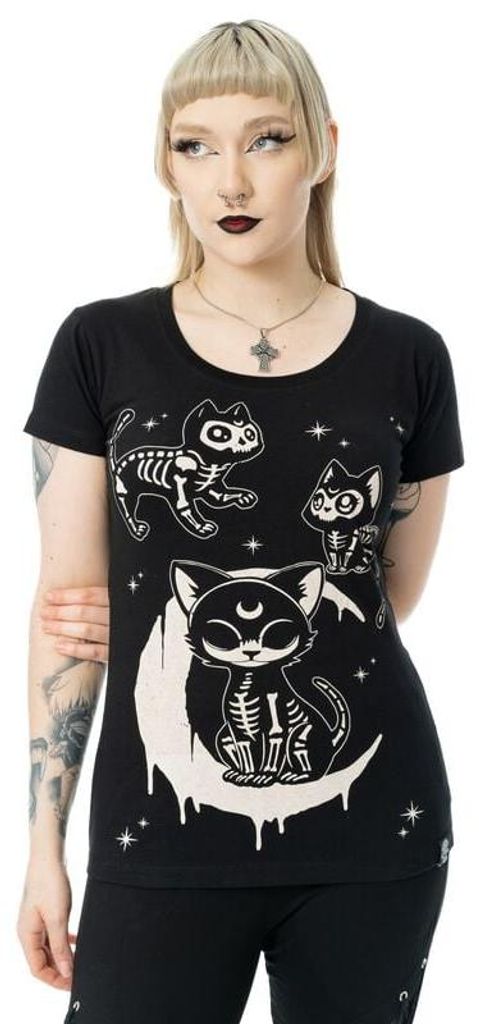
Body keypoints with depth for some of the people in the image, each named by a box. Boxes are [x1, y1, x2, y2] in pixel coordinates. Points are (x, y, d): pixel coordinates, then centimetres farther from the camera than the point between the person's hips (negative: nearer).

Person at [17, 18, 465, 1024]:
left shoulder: (406, 358, 1)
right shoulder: (102, 347, -1)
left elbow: (389, 595, 8)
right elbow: (67, 605, 0)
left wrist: (169, 615, -2)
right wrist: (46, 846, -2)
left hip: (373, 832, 1)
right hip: (162, 838, -1)